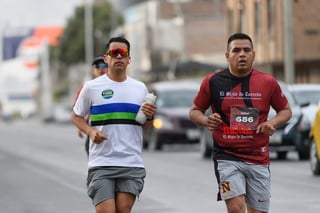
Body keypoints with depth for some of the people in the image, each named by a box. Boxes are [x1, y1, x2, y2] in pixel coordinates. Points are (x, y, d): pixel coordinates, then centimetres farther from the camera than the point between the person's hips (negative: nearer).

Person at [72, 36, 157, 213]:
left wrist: (150, 117, -3)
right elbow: (76, 116, 10)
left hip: (132, 164, 2)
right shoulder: (91, 87, 2)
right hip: (101, 164, -2)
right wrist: (90, 132, -9)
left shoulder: (140, 88, 11)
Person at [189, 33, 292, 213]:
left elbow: (286, 110, 14)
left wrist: (272, 123, -8)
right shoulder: (213, 81, -2)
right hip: (227, 156, -2)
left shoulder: (268, 82, 1)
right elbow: (195, 111, 10)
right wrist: (206, 120, -13)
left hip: (259, 159, 2)